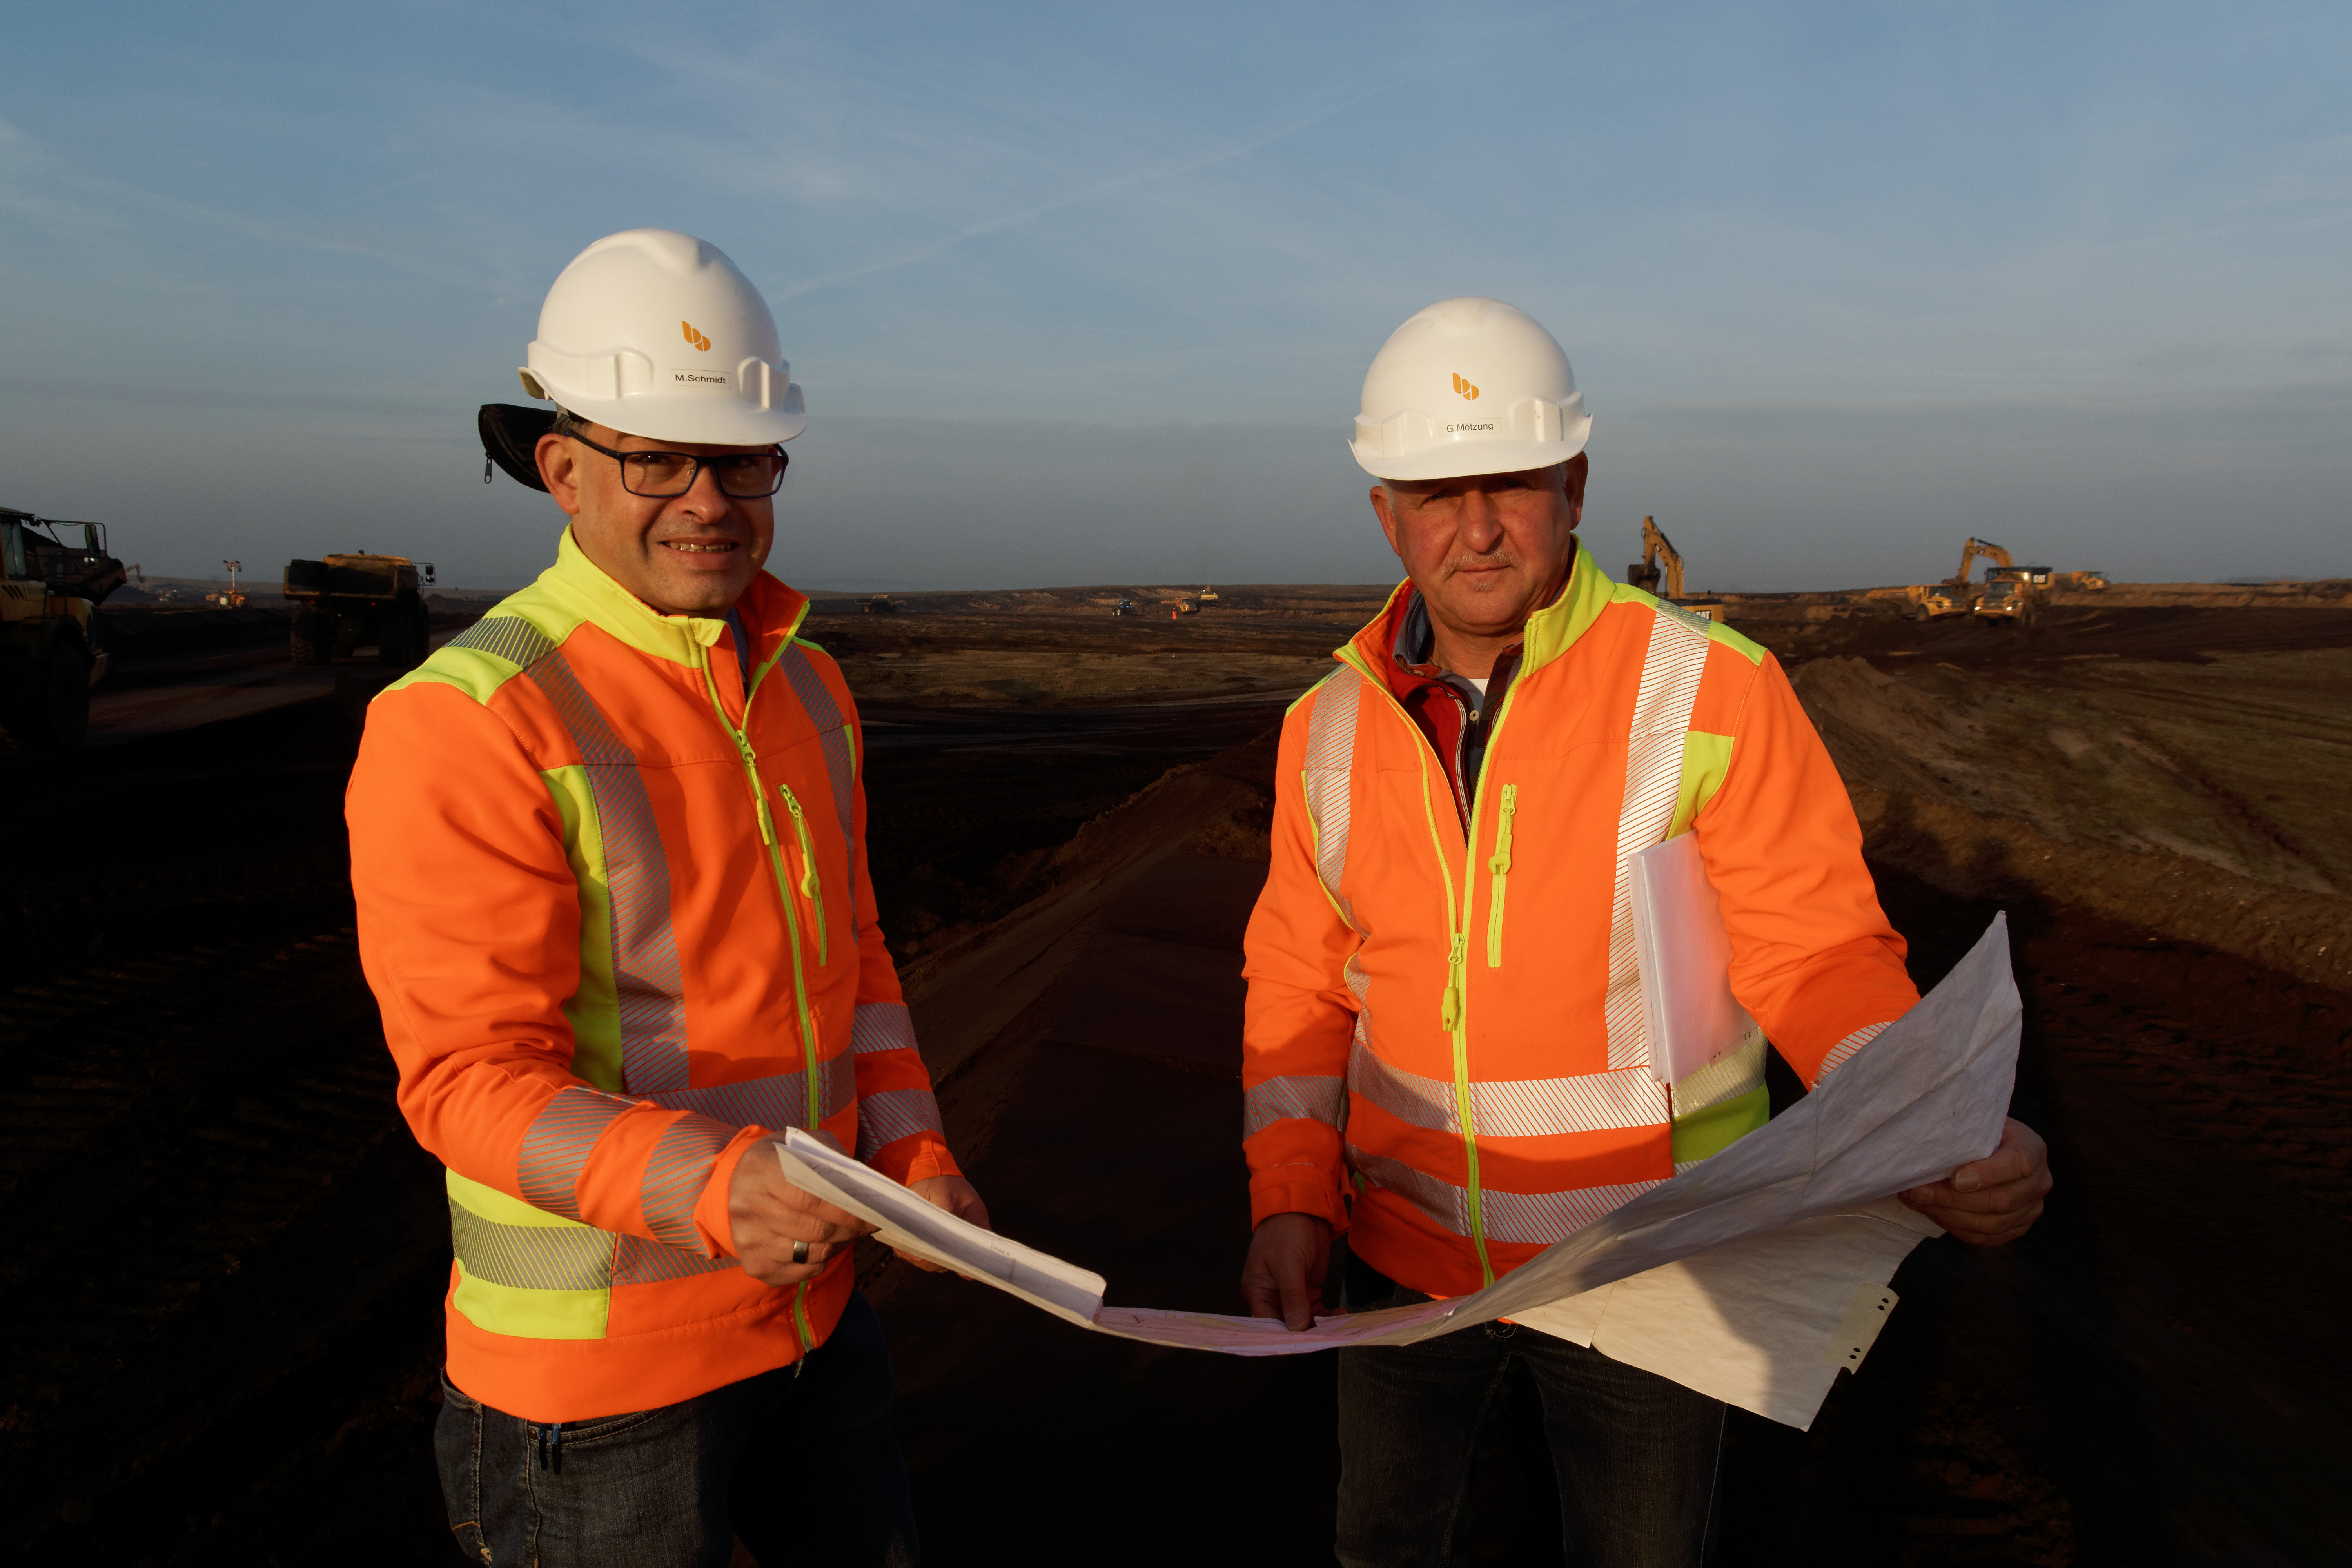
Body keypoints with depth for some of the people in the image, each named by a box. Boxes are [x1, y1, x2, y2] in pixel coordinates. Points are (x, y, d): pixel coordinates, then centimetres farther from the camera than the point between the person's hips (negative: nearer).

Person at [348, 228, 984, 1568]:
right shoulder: (465, 724, -20)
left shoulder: (805, 687, 3)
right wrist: (711, 1186, -36)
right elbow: (472, 1079, -22)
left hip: (808, 1304, 7)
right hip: (599, 1353, -7)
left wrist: (912, 1153, -1)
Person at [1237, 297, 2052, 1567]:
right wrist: (1291, 1200, -8)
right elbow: (1302, 983, 2)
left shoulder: (1717, 693, -17)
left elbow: (1818, 954, -14)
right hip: (1407, 1246, 4)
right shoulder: (1329, 730, -5)